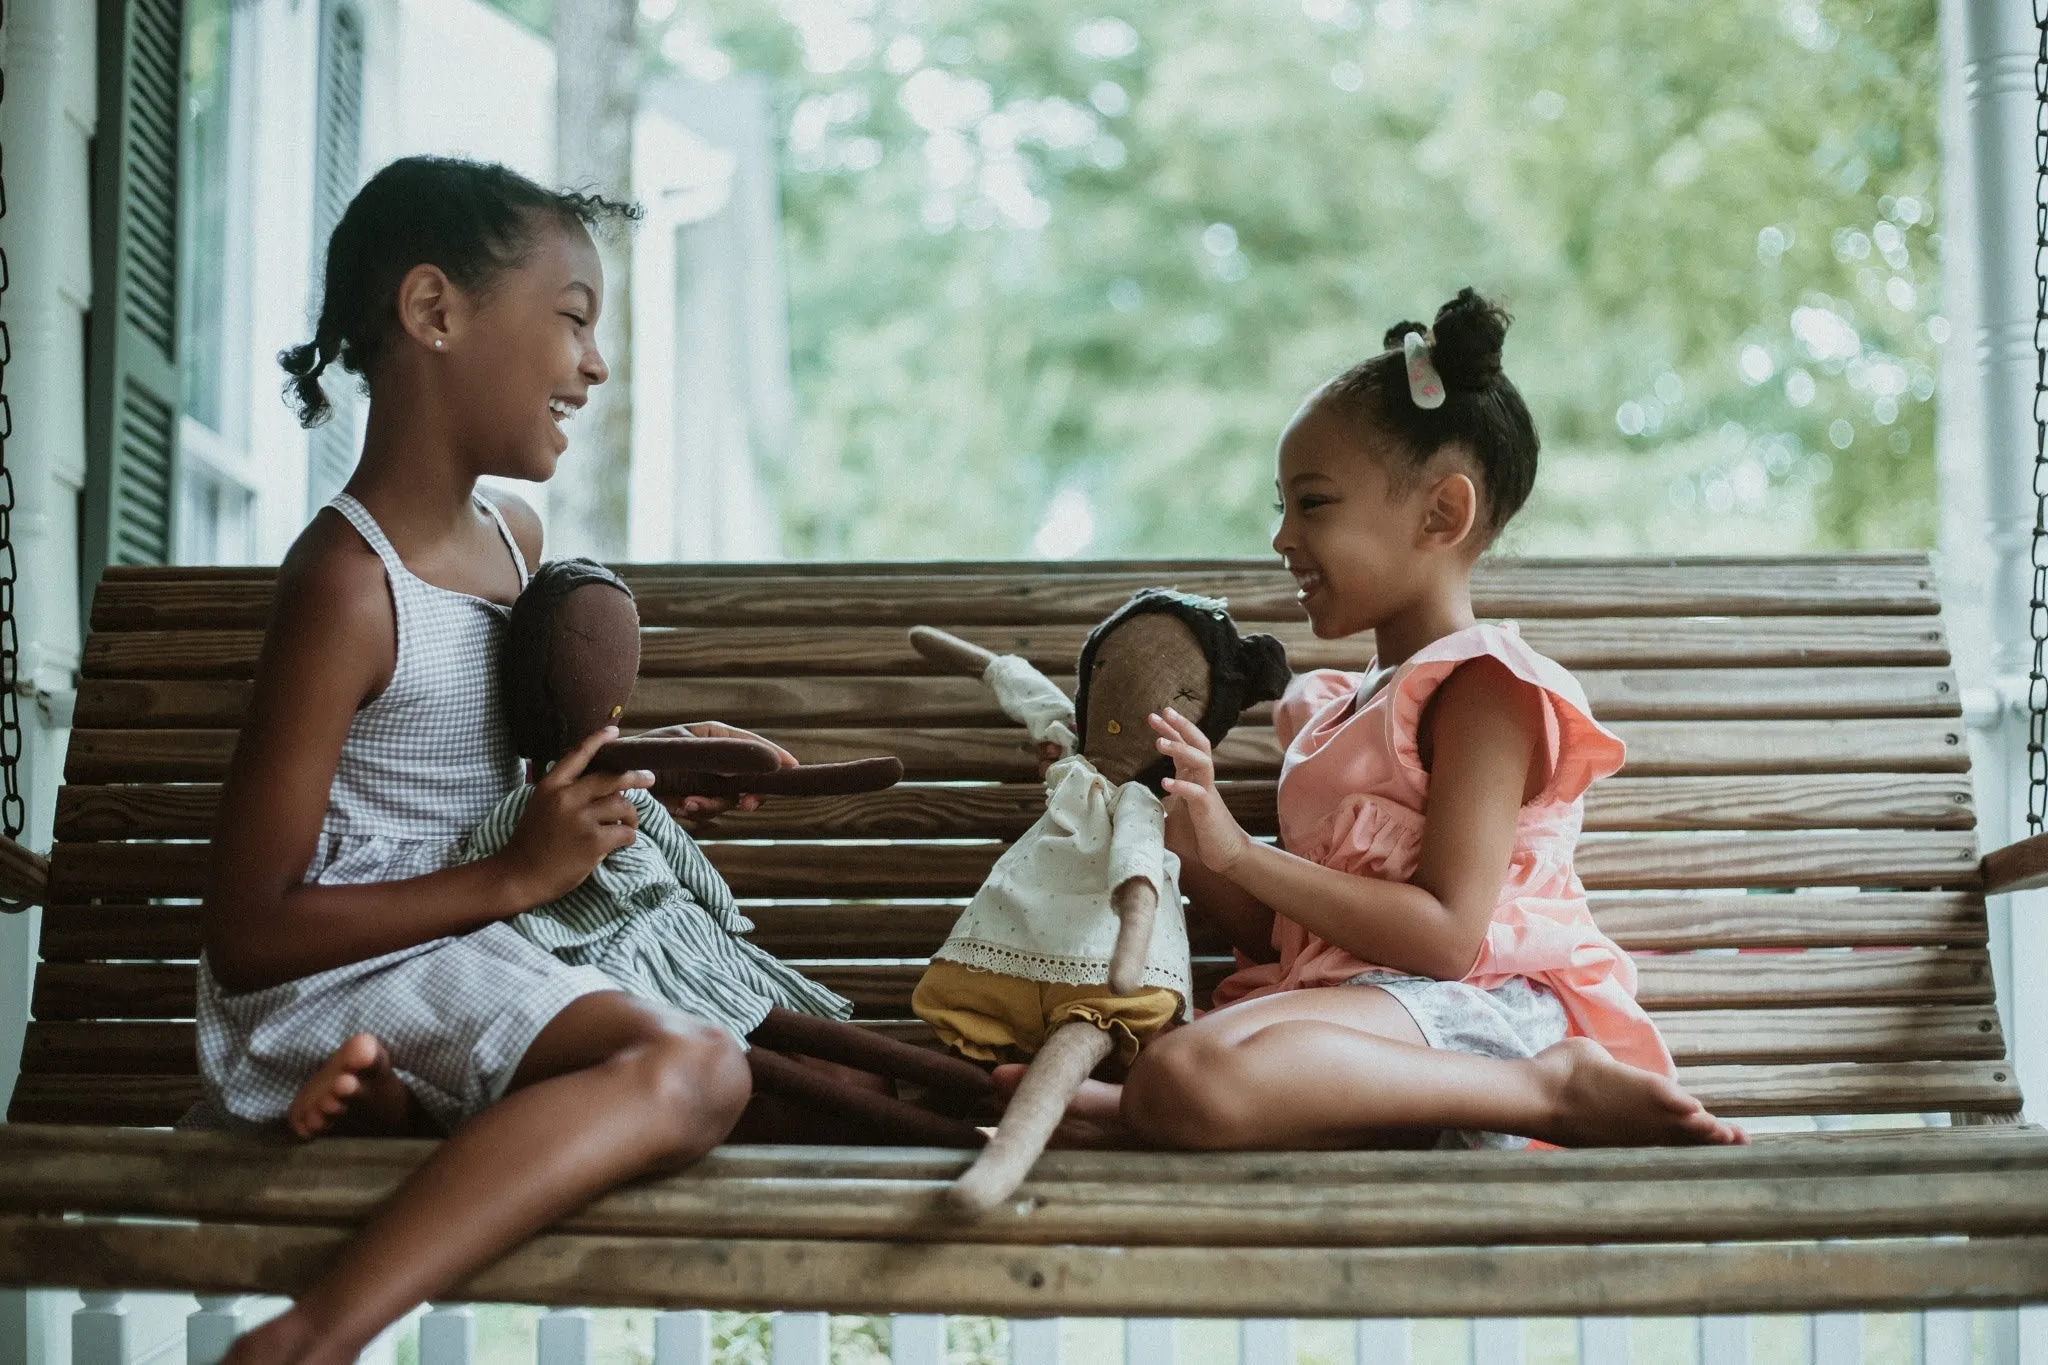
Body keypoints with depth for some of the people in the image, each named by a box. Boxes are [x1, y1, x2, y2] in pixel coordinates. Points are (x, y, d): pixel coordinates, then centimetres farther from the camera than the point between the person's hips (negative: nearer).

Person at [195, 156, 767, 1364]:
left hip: (463, 957, 9)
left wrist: (646, 763, 14)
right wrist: (517, 877, -18)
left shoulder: (516, 538, 11)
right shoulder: (349, 584, -16)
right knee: (690, 1070, -31)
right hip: (330, 982, -9)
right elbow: (245, 935, -17)